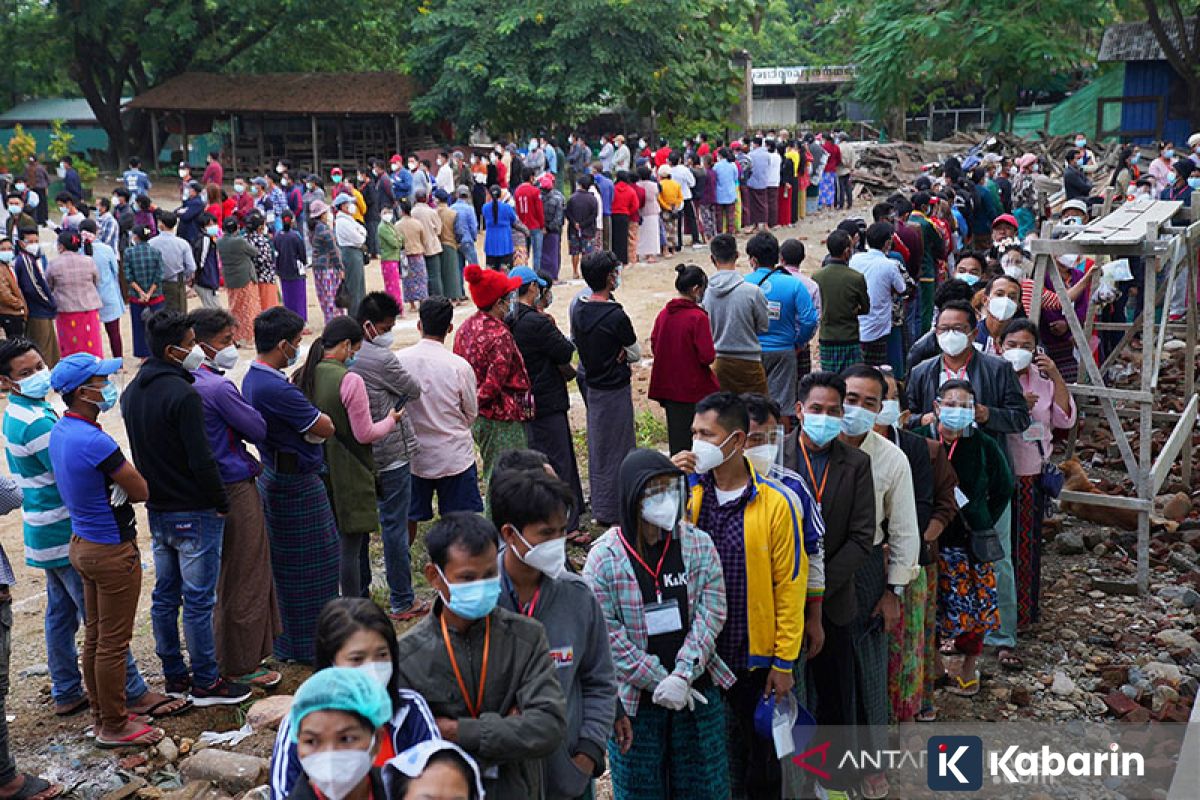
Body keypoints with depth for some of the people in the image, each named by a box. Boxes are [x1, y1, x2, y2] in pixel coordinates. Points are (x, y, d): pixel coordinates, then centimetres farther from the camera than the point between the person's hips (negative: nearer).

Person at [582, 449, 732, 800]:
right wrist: (660, 682, -15)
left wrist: (683, 676, -18)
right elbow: (608, 634, -13)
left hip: (698, 690, 2)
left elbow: (712, 612, -8)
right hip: (635, 697, -2)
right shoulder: (604, 557, -12)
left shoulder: (698, 544, -4)